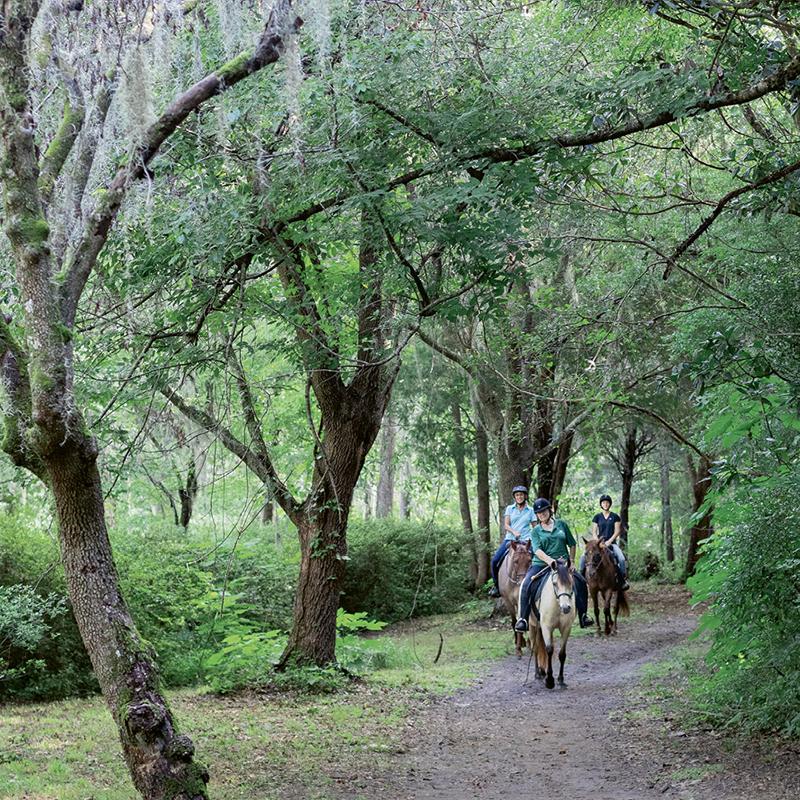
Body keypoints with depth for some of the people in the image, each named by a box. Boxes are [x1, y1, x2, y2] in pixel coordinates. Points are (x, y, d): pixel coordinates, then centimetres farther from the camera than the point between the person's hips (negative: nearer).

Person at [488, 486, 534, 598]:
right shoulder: (510, 509, 11)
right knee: (495, 560, -13)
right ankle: (497, 585, 5)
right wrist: (514, 532, -17)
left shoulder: (530, 510, 9)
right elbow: (506, 525, 2)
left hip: (525, 540, -2)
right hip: (510, 538, 2)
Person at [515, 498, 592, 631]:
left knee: (581, 582, -15)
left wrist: (571, 561, 5)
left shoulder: (561, 524, 11)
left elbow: (572, 544, 16)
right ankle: (522, 619, -20)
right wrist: (549, 560, -26)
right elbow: (537, 550, -9)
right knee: (526, 585, -24)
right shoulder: (536, 531, 7)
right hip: (541, 564, -2)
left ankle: (583, 615, -5)